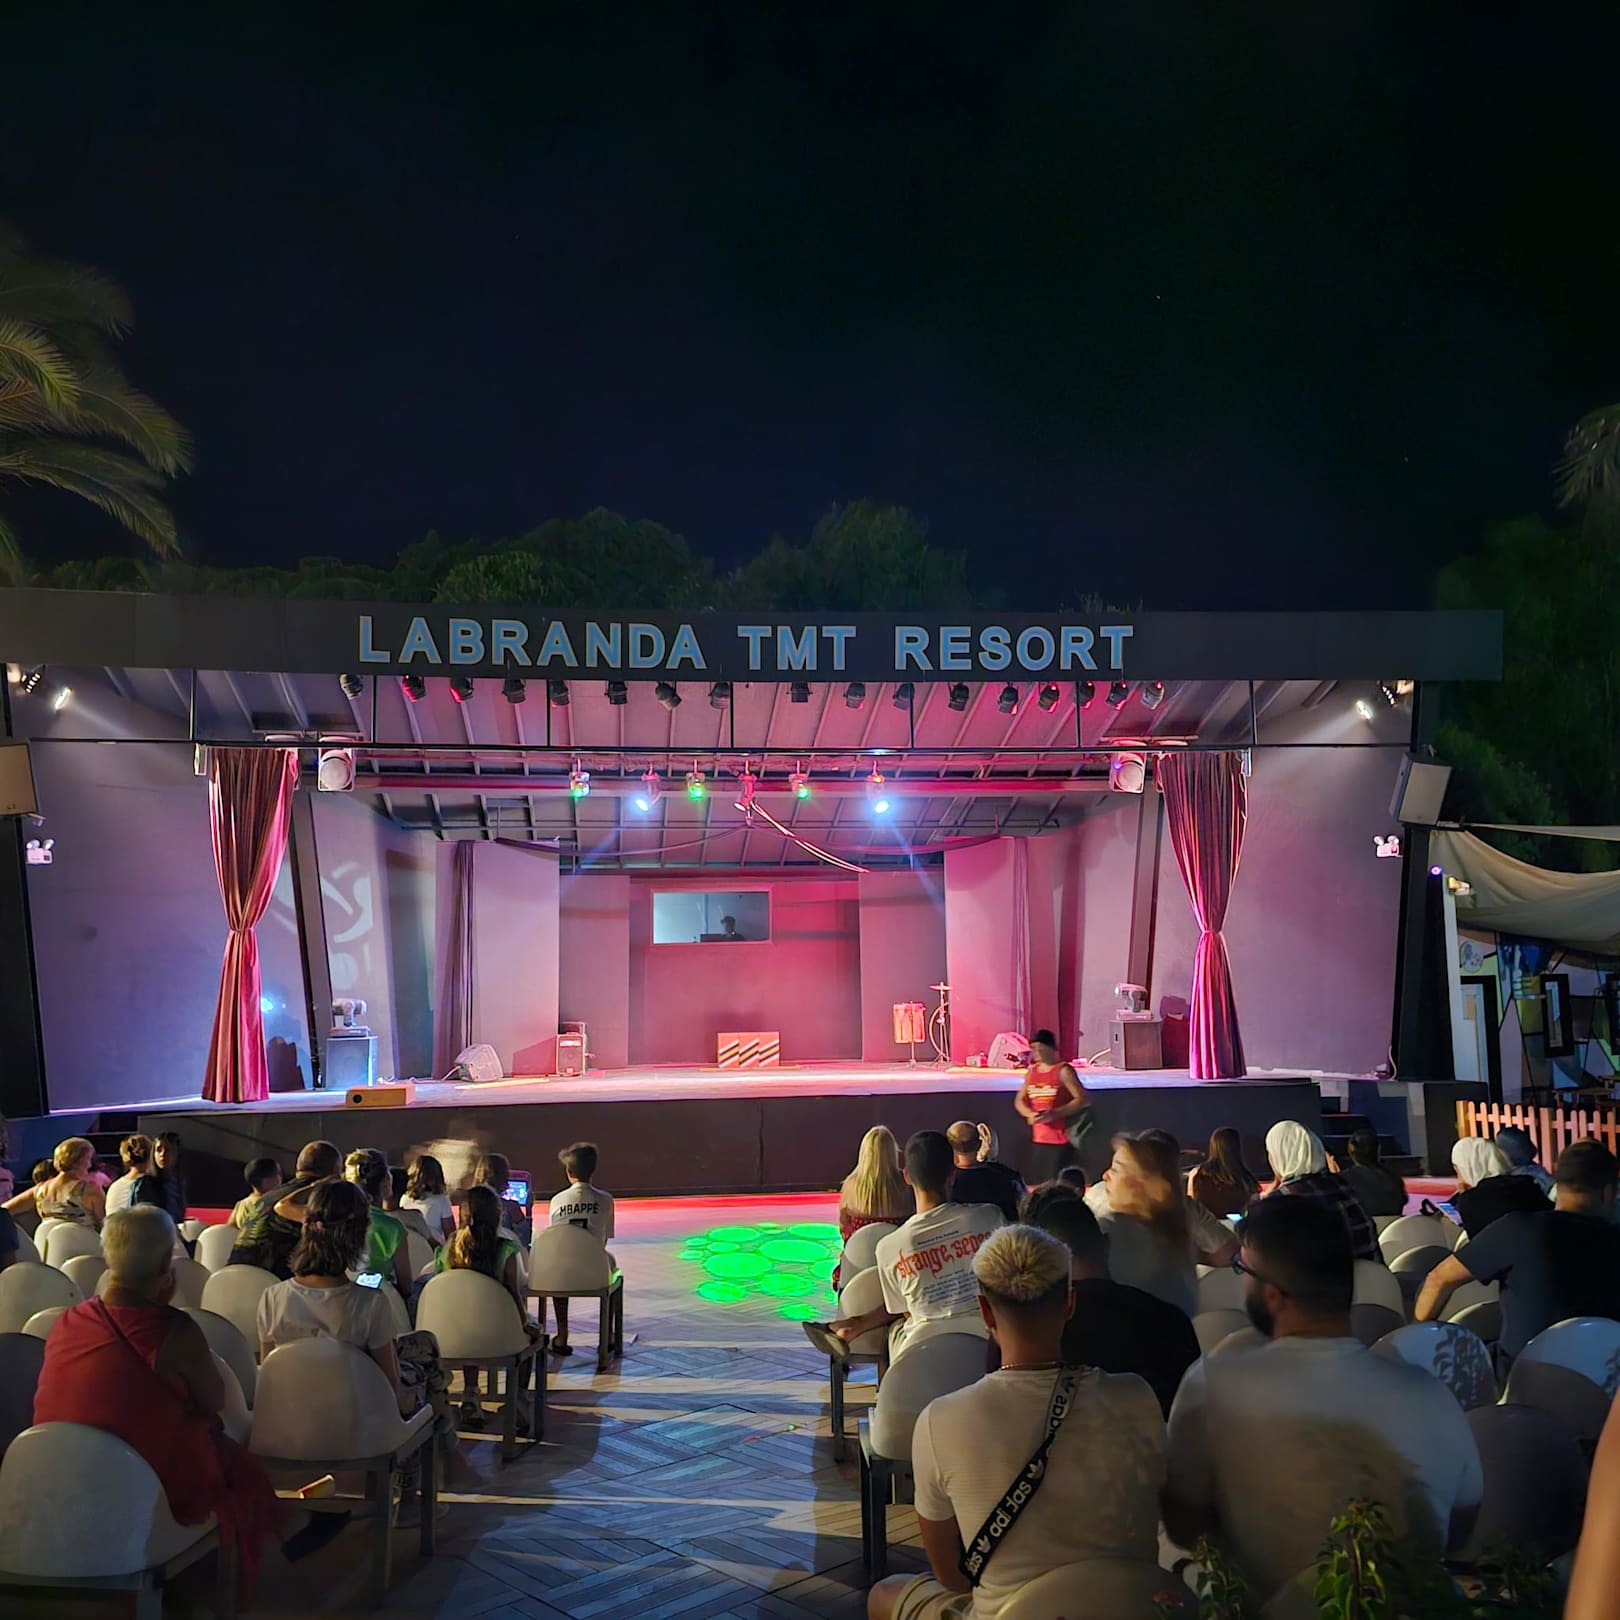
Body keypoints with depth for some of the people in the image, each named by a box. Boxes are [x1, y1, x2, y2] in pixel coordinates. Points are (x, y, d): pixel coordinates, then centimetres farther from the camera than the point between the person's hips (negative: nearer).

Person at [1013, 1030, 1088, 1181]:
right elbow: (1019, 1100, 15)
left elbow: (1081, 1100, -13)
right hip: (1038, 1139, 6)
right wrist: (1030, 1113, -7)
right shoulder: (1031, 1071, 11)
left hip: (1060, 1139, -6)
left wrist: (1055, 1113, -22)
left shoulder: (1063, 1071, -8)